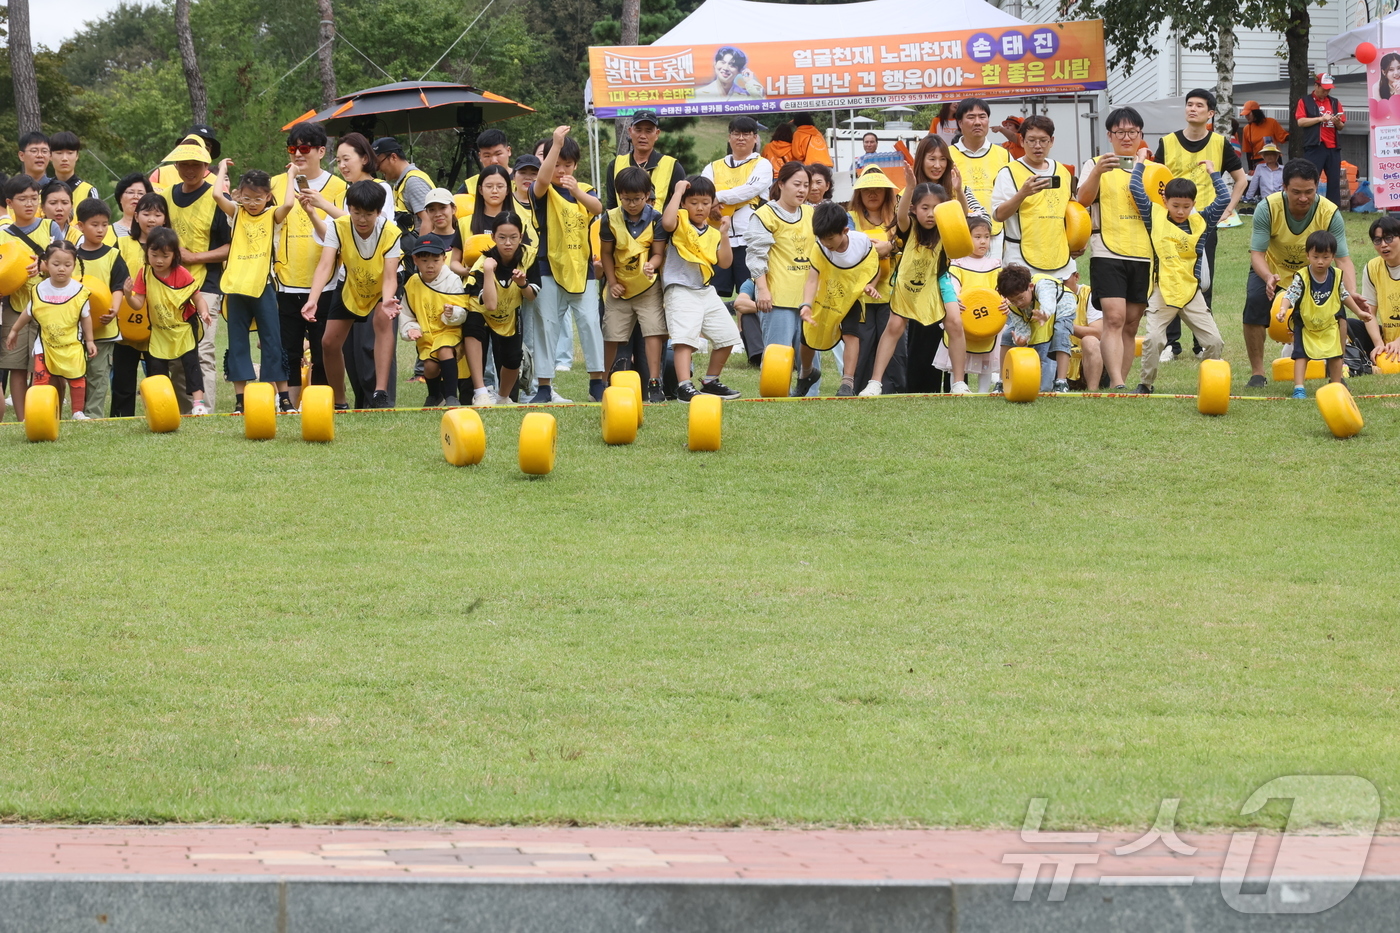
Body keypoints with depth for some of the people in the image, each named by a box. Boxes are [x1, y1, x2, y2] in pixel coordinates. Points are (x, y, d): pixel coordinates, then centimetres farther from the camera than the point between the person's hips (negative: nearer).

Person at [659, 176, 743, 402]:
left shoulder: (712, 233, 13)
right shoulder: (680, 221, -3)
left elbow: (725, 262, 8)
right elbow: (667, 222, -27)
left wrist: (724, 234, -1)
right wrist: (678, 191, -18)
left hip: (706, 291, 7)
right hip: (681, 290, -7)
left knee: (726, 336, 11)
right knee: (685, 337, -21)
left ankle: (711, 382, 26)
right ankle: (685, 387, -28)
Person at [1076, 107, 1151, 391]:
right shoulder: (1097, 165, 6)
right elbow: (1083, 200, -10)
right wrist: (1097, 173, -27)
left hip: (1144, 255, 4)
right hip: (1108, 253, -4)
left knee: (1131, 325, 6)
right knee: (1114, 318, -17)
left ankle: (1119, 383, 11)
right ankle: (1117, 383, -25)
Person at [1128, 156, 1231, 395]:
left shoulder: (1201, 222, 7)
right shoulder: (1155, 217, 3)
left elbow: (1224, 199, 7)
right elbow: (1136, 189, 2)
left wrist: (1212, 172, 16)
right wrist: (1139, 164, 14)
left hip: (1192, 292, 2)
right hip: (1163, 292, -2)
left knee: (1214, 341, -2)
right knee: (1153, 338, -14)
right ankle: (1146, 384, 0)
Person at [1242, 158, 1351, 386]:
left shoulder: (1330, 213, -26)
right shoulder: (1267, 208, -29)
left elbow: (1343, 259, -28)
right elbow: (1257, 253, -28)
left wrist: (1353, 294, -47)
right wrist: (1268, 278, -51)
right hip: (1271, 270, -1)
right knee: (1255, 301, -28)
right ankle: (1257, 373, -12)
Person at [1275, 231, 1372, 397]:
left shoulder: (1336, 276, -9)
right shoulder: (1302, 277, -22)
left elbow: (1344, 295, 8)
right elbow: (1290, 295, -31)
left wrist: (1359, 312, 13)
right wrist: (1283, 309, -51)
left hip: (1330, 324, 3)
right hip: (1305, 325, -3)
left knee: (1335, 356, 7)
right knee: (1301, 355, -10)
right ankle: (1298, 388, -11)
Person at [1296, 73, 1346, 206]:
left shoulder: (1335, 102, 16)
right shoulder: (1305, 101, 6)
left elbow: (1342, 126, 17)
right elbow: (1300, 122, -6)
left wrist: (1337, 122, -6)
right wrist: (1321, 118, -12)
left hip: (1333, 148, 4)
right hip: (1314, 148, -4)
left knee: (1334, 181, 1)